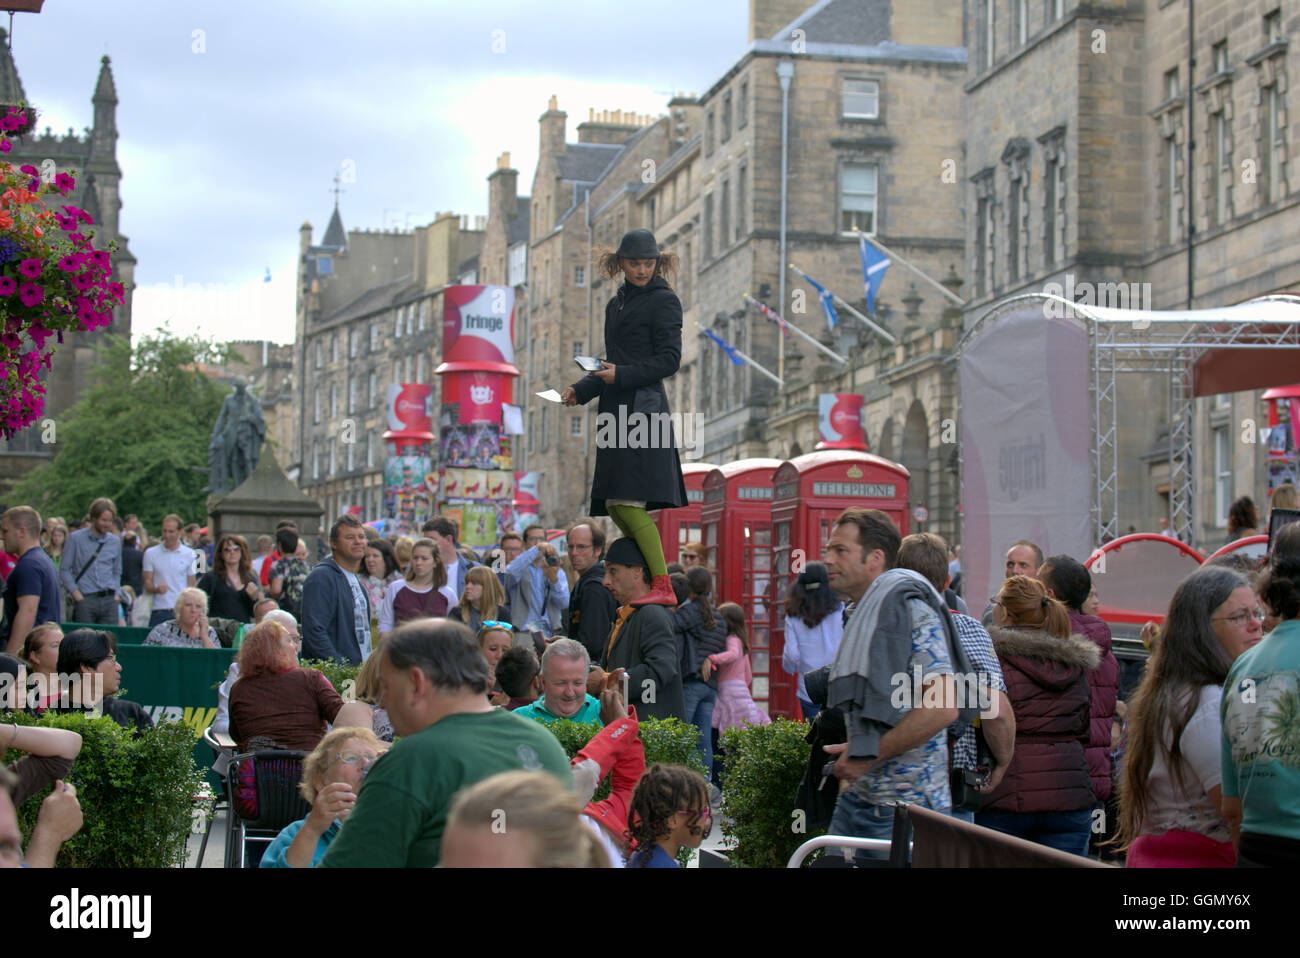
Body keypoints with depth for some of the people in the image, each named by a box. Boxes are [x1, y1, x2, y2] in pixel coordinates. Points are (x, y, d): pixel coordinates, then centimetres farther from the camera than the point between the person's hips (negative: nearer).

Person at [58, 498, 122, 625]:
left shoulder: (115, 542, 13)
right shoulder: (76, 539, 1)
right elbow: (64, 570, 1)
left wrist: (115, 594, 8)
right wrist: (77, 595, -6)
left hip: (109, 600, 3)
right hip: (85, 599, -3)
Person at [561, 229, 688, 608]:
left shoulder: (664, 301, -3)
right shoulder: (617, 303, 20)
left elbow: (669, 359, -9)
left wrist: (622, 376, -16)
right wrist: (581, 390, 13)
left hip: (643, 408, -8)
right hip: (617, 411, 8)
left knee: (627, 502, -16)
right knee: (615, 505, 5)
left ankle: (663, 587, -15)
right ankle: (645, 580, 13)